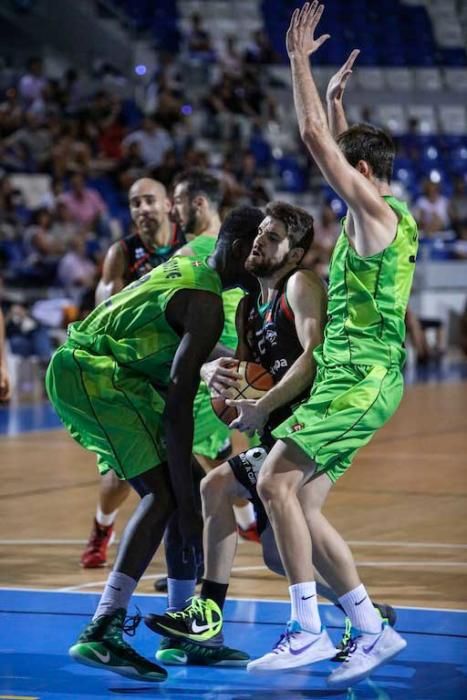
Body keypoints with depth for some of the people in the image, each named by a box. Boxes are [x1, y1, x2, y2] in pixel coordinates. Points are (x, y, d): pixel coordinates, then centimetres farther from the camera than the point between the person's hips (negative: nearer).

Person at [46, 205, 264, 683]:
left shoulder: (183, 269, 15)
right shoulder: (206, 303, -15)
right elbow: (178, 404, -21)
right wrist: (188, 507, -21)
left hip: (76, 372, 10)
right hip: (94, 376, -10)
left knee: (183, 487, 13)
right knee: (164, 494, -17)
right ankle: (101, 634, -26)